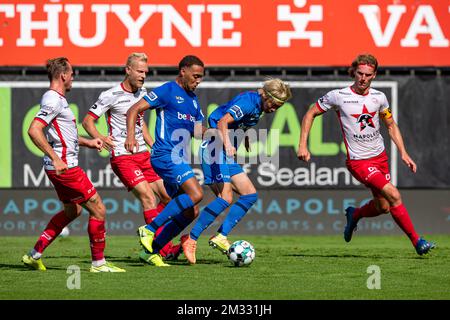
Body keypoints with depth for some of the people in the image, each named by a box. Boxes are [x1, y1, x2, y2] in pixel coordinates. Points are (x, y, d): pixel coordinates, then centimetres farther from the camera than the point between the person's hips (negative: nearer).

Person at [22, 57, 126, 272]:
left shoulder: (57, 99, 16)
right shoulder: (53, 101, -17)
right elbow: (34, 130, -27)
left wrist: (88, 142, 24)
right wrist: (55, 158, -29)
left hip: (63, 166, 11)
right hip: (65, 167, -11)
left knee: (72, 211, 24)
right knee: (98, 210, -4)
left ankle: (35, 255, 24)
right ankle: (98, 262, 4)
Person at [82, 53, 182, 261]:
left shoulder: (142, 93, 12)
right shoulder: (111, 95, -9)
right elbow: (87, 121, -6)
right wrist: (100, 138, -24)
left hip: (143, 155, 8)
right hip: (122, 157, -8)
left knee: (167, 196, 4)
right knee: (148, 197, -19)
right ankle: (165, 249, -20)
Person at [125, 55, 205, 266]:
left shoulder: (192, 99, 20)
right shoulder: (167, 91, -4)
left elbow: (198, 131, 26)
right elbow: (134, 110, -9)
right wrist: (130, 136, -24)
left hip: (179, 159, 9)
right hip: (165, 154, -9)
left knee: (190, 212, 5)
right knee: (195, 194, -24)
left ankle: (153, 250, 11)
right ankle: (150, 228, -16)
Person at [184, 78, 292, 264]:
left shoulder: (258, 107, 13)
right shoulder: (248, 101, -16)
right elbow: (223, 122, -29)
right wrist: (227, 145, -43)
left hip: (226, 154, 10)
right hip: (214, 149, -10)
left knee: (250, 194, 3)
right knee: (225, 198, -21)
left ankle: (221, 236, -4)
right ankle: (191, 239, -17)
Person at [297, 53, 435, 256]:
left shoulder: (378, 97, 1)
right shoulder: (338, 96, -11)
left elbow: (391, 125, 16)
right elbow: (310, 114, 0)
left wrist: (403, 153, 7)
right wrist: (302, 145, -8)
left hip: (380, 156, 6)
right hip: (358, 161, -6)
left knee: (383, 207, 8)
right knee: (394, 195, -19)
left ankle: (354, 215, 40)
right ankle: (416, 241, -10)